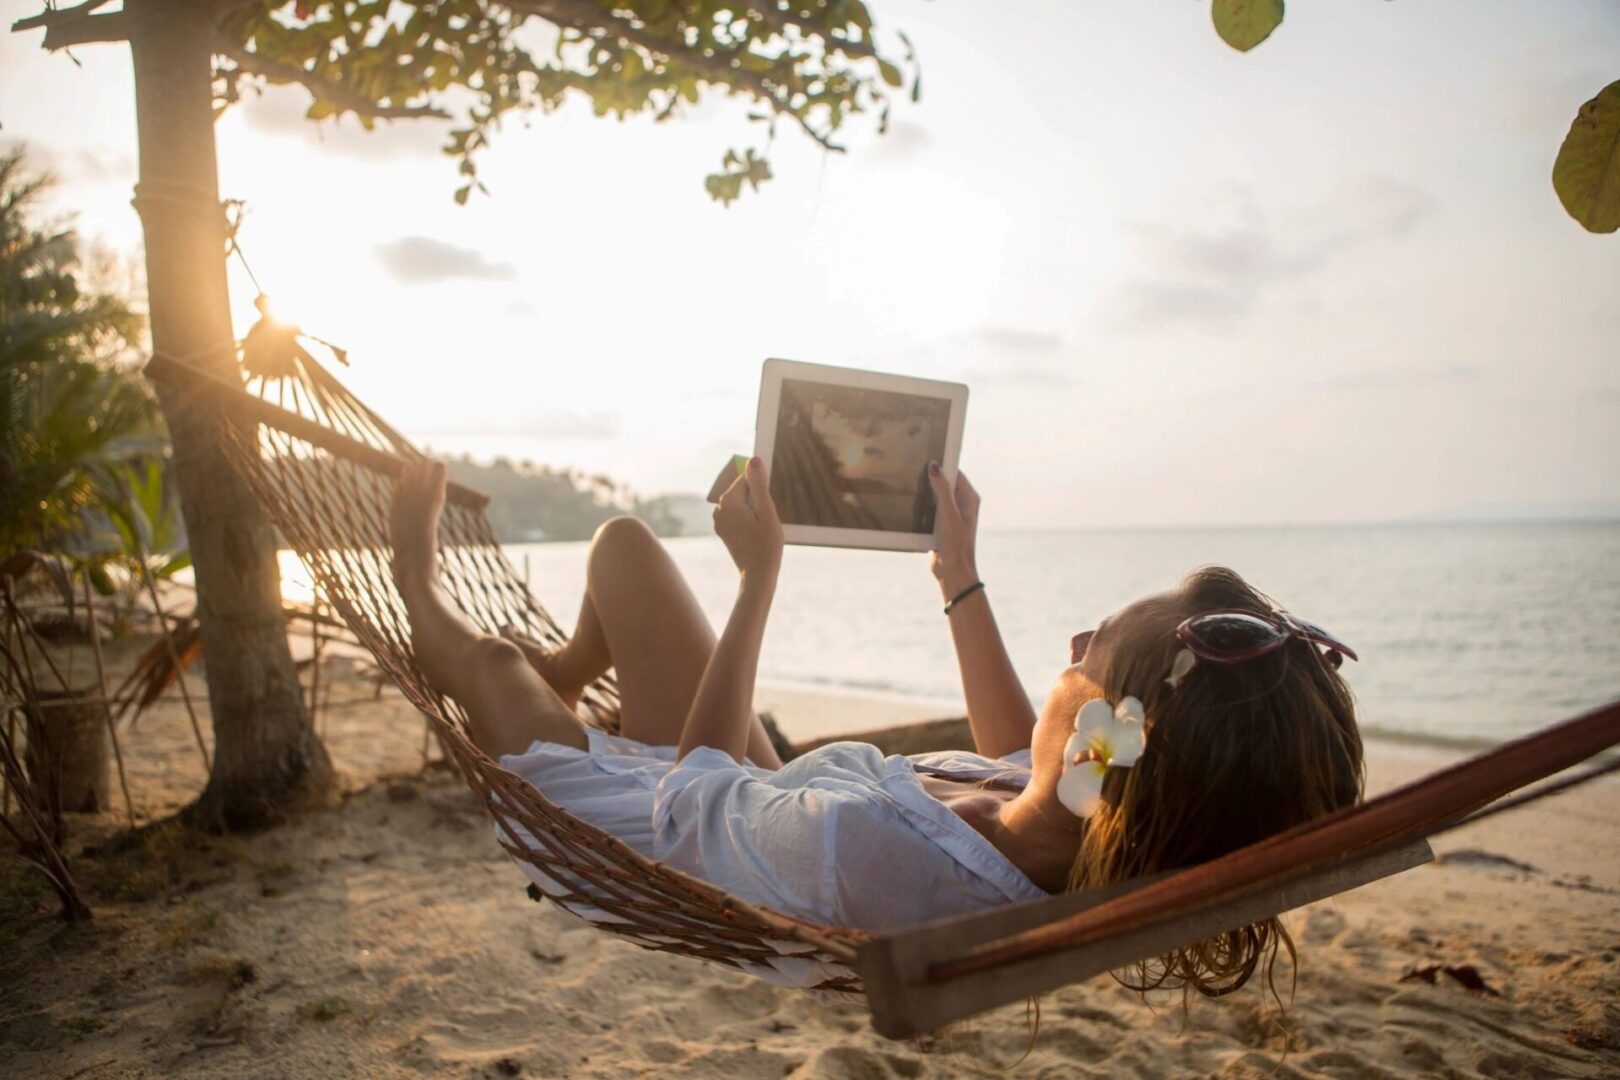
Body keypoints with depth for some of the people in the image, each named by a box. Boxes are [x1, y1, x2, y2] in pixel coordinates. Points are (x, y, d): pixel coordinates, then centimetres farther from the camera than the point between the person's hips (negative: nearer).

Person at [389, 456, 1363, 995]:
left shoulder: (870, 850, -50)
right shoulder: (1107, 851, -28)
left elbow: (696, 782, -26)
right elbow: (1020, 757, 0)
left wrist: (761, 575, -19)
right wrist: (964, 580, 7)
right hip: (757, 797, 6)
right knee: (625, 541, 17)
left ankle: (422, 591, 56)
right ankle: (559, 679, 51)